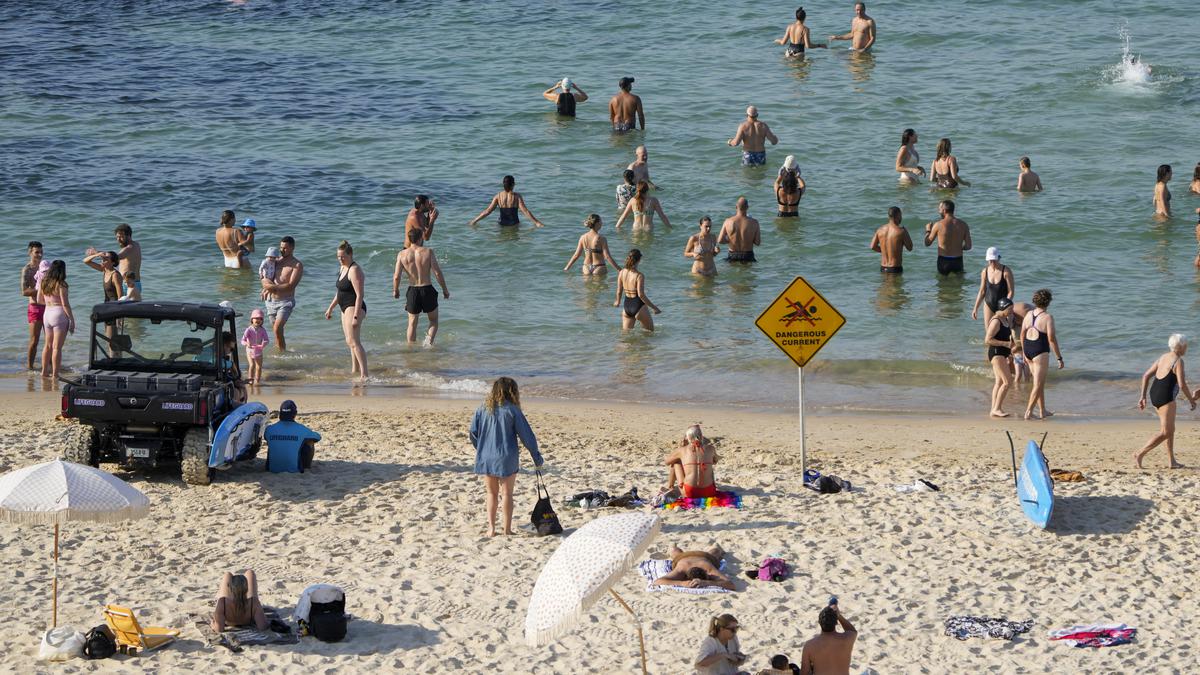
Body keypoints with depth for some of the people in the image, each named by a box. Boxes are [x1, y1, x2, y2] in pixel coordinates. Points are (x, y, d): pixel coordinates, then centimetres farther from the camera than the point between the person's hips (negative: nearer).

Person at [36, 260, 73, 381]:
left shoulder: (43, 283, 7)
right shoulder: (61, 285, -13)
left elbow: (39, 300, 16)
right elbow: (65, 304, -15)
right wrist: (72, 320, -9)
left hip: (47, 313, 7)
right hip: (59, 314, -7)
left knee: (48, 345, 20)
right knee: (57, 347, -5)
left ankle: (44, 371, 26)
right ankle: (55, 375, -5)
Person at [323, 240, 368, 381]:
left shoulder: (354, 270, -17)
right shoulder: (343, 268, 13)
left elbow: (360, 295, -23)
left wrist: (356, 316, -28)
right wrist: (330, 308, 27)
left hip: (354, 307, -11)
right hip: (346, 308, 11)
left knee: (354, 341, -20)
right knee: (350, 341, 21)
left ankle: (364, 374, -28)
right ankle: (355, 370, 34)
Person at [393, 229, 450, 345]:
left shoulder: (402, 254, -4)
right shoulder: (428, 252, -8)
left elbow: (396, 277, -7)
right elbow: (437, 273, -11)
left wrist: (395, 290, 12)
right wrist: (445, 290, 1)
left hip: (412, 291, 2)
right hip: (427, 290, -2)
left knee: (412, 323, 17)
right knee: (433, 320, 16)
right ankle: (429, 339, -8)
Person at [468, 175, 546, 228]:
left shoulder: (498, 196, -3)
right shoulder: (516, 196, -9)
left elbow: (488, 211, -2)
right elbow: (525, 211, -10)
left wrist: (474, 221, 6)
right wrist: (536, 222, -4)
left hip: (502, 224, 2)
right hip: (514, 223, -2)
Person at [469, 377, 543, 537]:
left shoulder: (483, 409, 1)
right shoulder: (512, 410, -8)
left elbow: (473, 432, 3)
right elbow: (526, 435, -6)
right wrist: (537, 457, 3)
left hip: (485, 459, 3)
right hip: (506, 458, -3)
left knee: (492, 493, 14)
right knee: (507, 493, 10)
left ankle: (491, 527, 7)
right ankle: (507, 528, 11)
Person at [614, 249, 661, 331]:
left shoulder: (622, 273, -2)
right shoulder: (639, 276, -18)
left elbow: (619, 291, 7)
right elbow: (641, 295, -22)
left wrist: (618, 302, 28)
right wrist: (654, 307, -14)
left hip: (627, 306, 6)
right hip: (639, 306, -6)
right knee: (650, 331, 9)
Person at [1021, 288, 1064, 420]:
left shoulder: (1029, 315, 4)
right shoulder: (1048, 317, -15)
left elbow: (1022, 335, 10)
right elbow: (1051, 339, -18)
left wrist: (1024, 353, 22)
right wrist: (1059, 358, -12)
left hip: (1028, 350, 7)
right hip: (1041, 352, -7)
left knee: (1040, 381, 19)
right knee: (1038, 384, 0)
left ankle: (1043, 411, 25)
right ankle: (1028, 412, -6)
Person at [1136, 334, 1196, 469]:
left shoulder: (1163, 358, 13)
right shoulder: (1178, 361, -12)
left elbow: (1146, 376, 12)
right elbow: (1182, 385, -19)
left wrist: (1143, 397, 15)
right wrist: (1191, 400, -4)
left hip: (1154, 395, 9)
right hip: (1166, 398, -9)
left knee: (1170, 430, 18)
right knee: (1165, 433, -5)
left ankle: (1171, 461, 20)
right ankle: (1139, 454, -12)